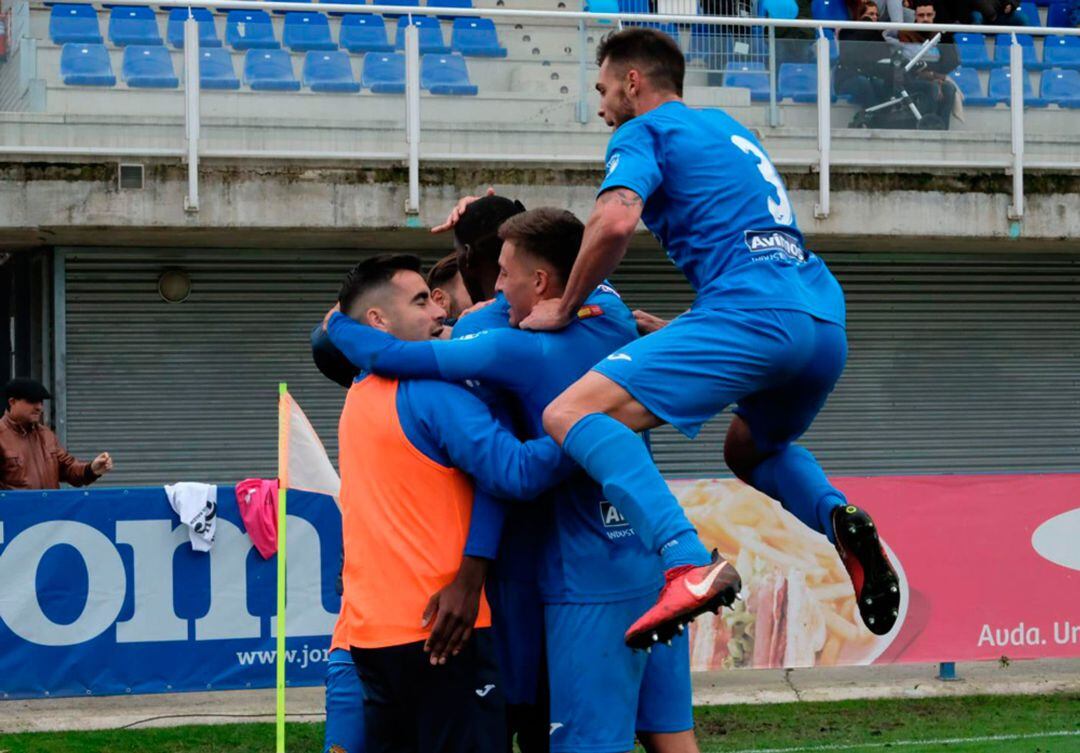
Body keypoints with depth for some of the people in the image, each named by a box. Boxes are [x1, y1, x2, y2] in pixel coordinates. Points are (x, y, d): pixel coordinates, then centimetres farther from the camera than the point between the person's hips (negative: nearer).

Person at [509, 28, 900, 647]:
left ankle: (690, 565, -35)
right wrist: (673, 330, 42)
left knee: (571, 415, -14)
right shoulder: (726, 127, 32)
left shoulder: (643, 133, 7)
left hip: (751, 312, -9)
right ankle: (838, 517, 2)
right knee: (750, 447, 36)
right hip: (825, 317, 9)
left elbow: (616, 221, -11)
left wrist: (565, 306, 2)